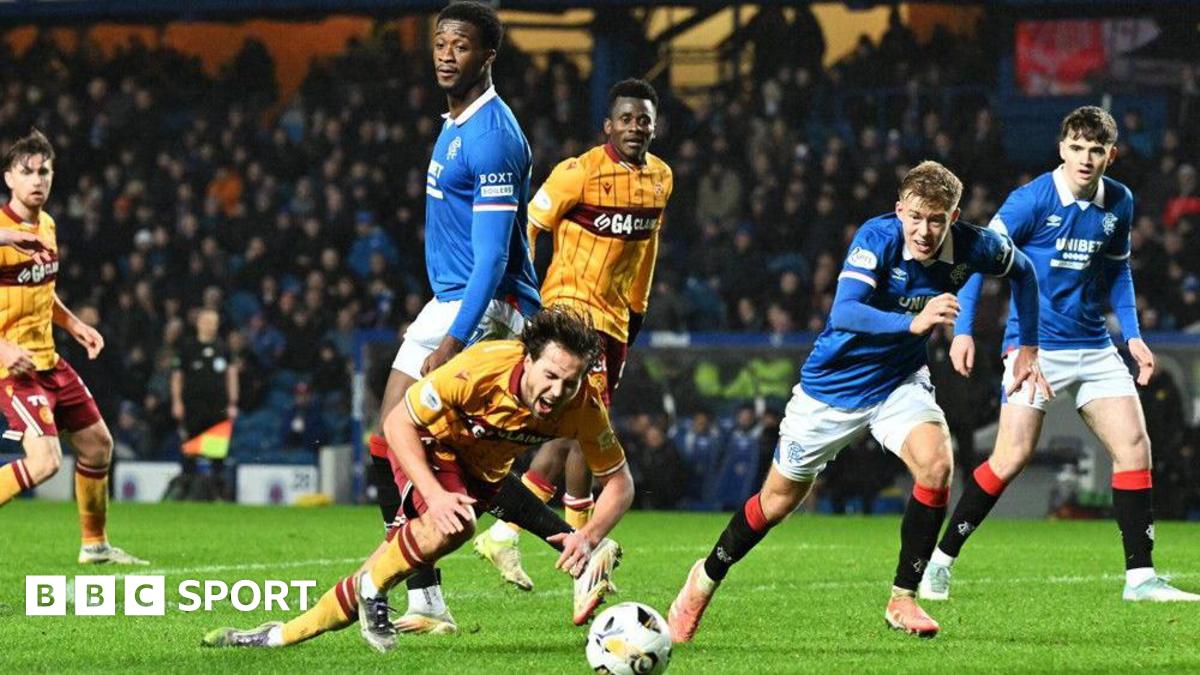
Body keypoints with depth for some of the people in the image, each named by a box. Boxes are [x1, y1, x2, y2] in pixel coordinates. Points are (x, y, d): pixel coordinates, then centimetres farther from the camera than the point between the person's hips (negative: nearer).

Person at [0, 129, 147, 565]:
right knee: (44, 461, -23)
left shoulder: (45, 225, 10)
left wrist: (74, 325, 14)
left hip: (48, 360, 9)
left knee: (97, 443, 17)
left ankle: (95, 545, 33)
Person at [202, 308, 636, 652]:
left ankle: (285, 634, 14)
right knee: (454, 524, -36)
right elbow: (398, 423, -25)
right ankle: (373, 588, -8)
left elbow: (619, 482, -14)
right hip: (430, 444, -4)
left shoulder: (585, 406, -27)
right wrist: (434, 494, -36)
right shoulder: (481, 368, -37)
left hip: (483, 473, 4)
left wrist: (589, 537, -33)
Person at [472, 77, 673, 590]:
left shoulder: (660, 178, 8)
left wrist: (636, 312, 22)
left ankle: (503, 533, 15)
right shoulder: (579, 173, -13)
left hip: (614, 316, 8)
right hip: (573, 304, -8)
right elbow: (528, 227, -10)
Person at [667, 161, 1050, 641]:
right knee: (780, 498, 9)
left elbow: (1022, 270, 7)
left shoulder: (969, 247, -16)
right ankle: (704, 582, 34)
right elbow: (844, 312, -42)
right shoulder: (877, 239, -27)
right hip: (832, 385, -2)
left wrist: (1028, 347, 6)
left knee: (936, 462, -26)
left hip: (898, 384, 3)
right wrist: (913, 322, -56)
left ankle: (902, 600, -12)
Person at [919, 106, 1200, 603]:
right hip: (1035, 346, -5)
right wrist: (963, 329, -11)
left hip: (1094, 347, 5)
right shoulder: (1033, 200, -12)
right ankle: (940, 562, 1)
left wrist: (1132, 334, 11)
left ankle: (1139, 577, 1)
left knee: (1133, 446, -4)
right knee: (1014, 456, -12)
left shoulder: (1120, 203, 4)